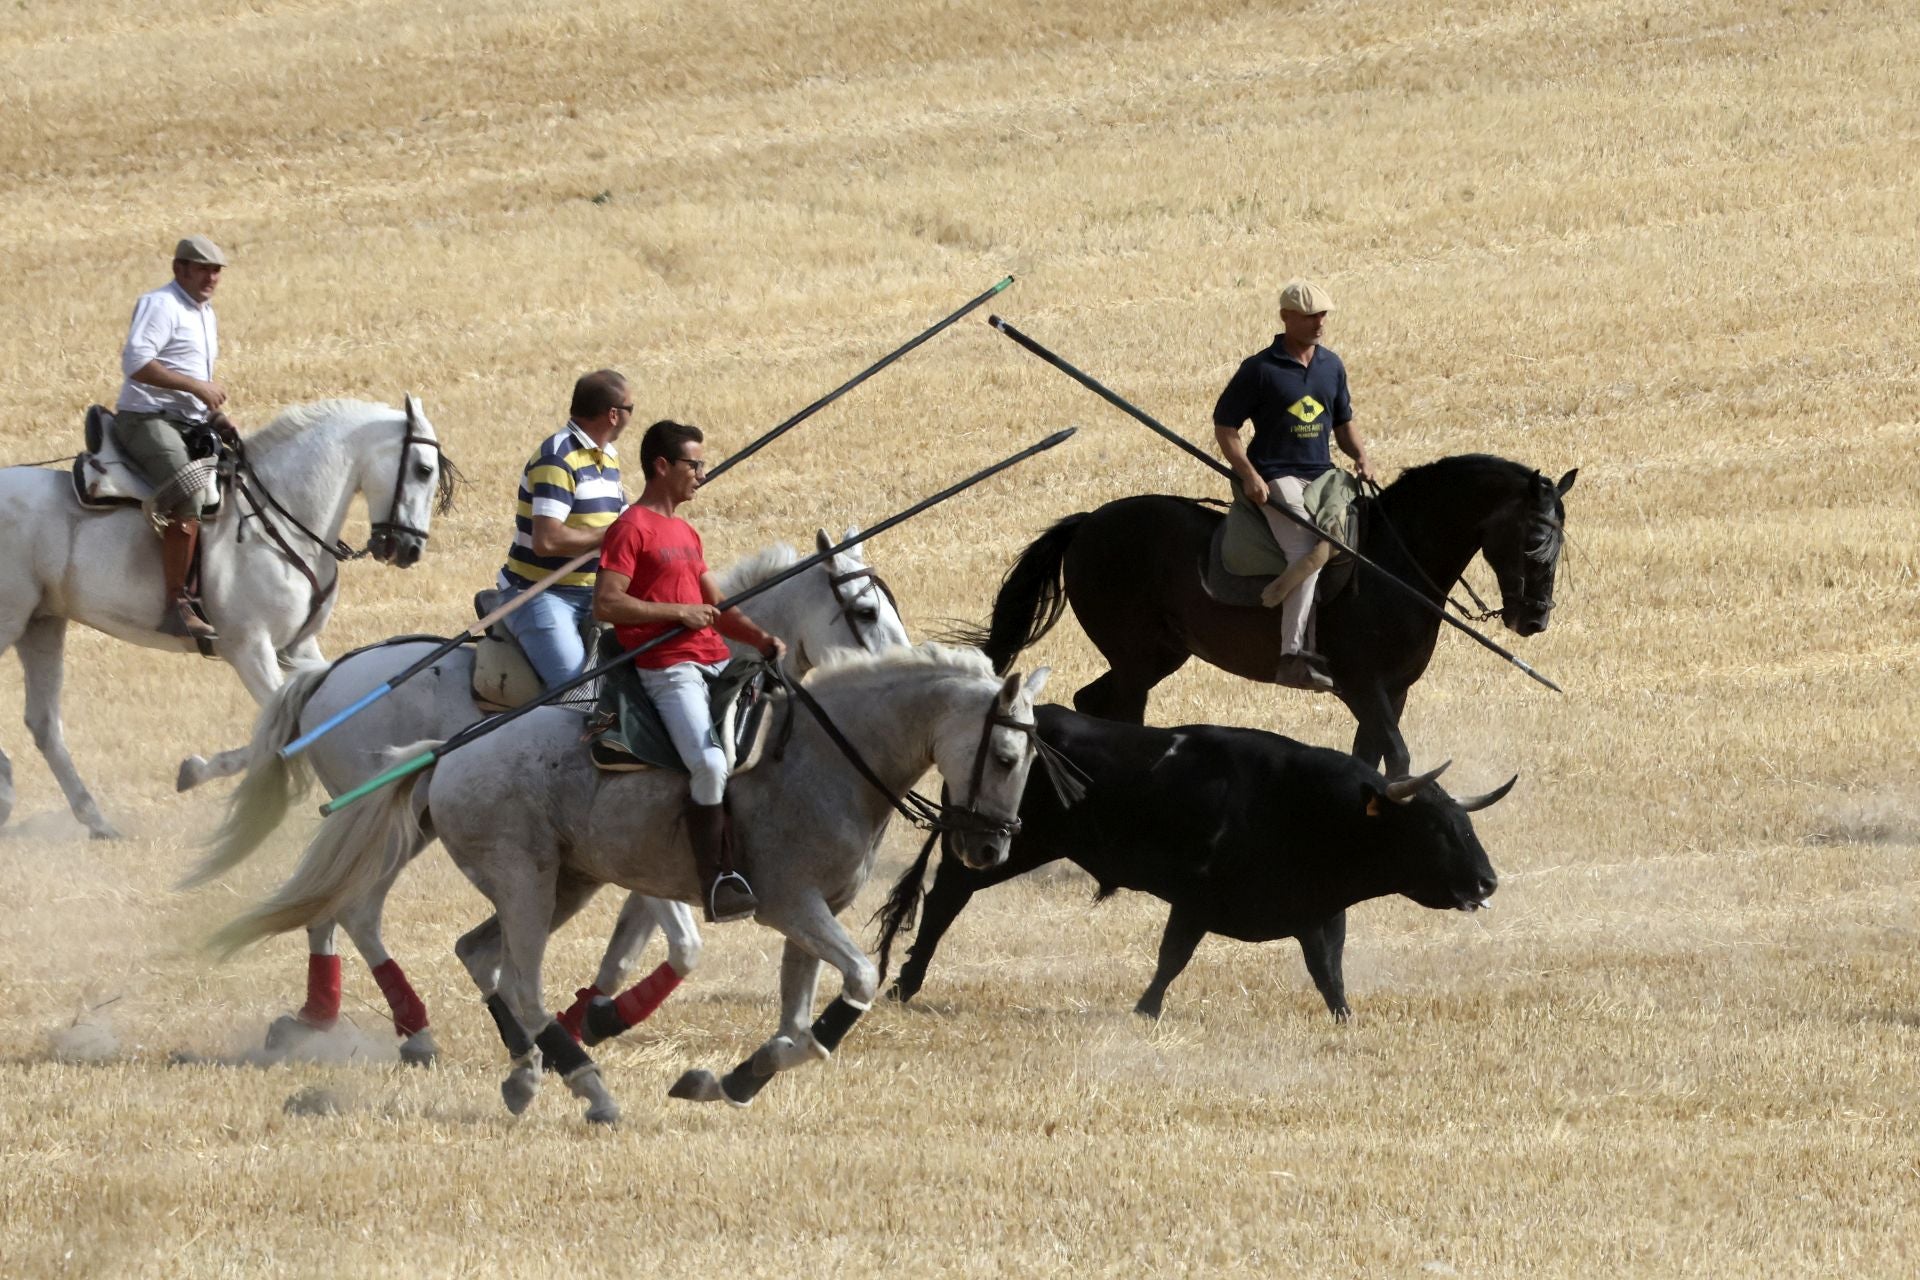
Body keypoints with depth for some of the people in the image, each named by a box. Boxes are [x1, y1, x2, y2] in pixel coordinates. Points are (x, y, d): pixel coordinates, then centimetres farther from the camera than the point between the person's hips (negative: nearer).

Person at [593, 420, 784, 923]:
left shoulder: (686, 535, 23)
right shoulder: (632, 529, -5)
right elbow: (605, 604, -14)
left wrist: (762, 639, 7)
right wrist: (678, 612, -14)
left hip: (716, 662, 9)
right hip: (668, 669, -9)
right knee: (711, 763, -28)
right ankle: (717, 883, -23)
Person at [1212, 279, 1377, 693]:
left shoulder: (1331, 366, 15)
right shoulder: (1259, 369, -3)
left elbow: (1343, 423, 26)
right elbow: (1224, 427, -2)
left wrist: (1360, 455, 4)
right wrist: (1249, 475, -15)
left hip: (1322, 475, 7)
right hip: (1275, 478, -7)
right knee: (1307, 553, -28)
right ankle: (1292, 655, -36)